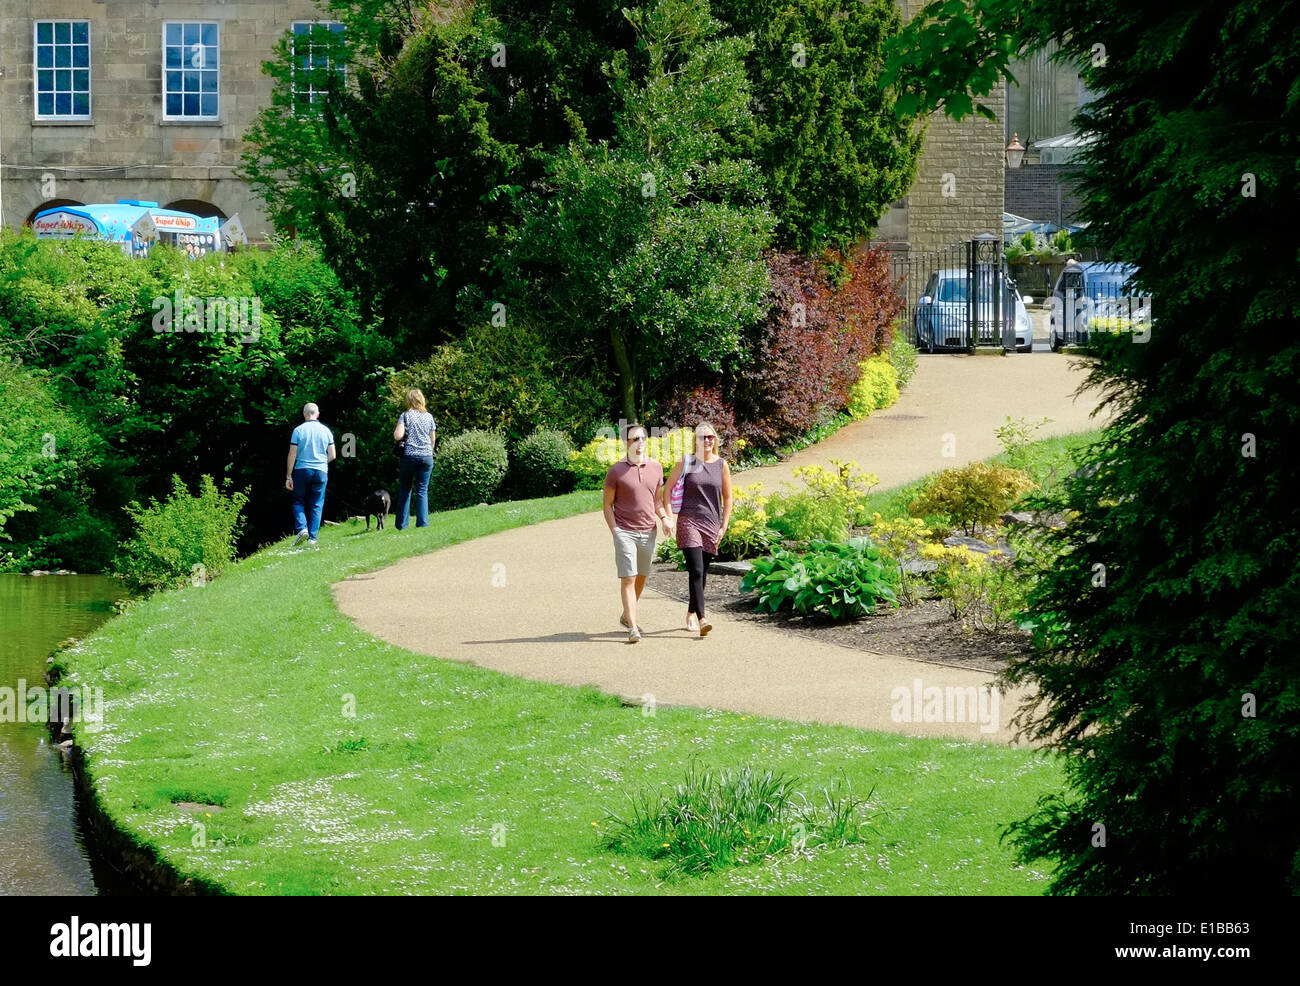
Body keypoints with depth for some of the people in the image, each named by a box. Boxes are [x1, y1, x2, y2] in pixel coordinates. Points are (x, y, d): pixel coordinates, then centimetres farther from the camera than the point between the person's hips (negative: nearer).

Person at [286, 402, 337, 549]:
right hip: (321, 471, 2)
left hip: (302, 471, -2)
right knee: (316, 505, 6)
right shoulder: (326, 431, 4)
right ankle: (312, 538, 1)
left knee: (299, 502, 11)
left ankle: (302, 528, -11)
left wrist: (288, 476, 1)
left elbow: (292, 455, -5)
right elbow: (333, 455, 6)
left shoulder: (298, 431, -4)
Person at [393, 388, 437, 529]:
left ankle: (402, 524, 8)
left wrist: (396, 430, 9)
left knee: (405, 490, 9)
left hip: (410, 455, -2)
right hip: (427, 456, 2)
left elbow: (398, 436, -12)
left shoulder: (405, 415, -4)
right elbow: (433, 439, 12)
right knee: (422, 490, 5)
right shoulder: (429, 417, 7)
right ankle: (423, 523, -3)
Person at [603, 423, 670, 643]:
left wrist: (664, 518, 2)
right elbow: (607, 504, 0)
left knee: (641, 577, 13)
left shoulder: (655, 467, 7)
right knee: (628, 578, -10)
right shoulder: (616, 470, -5)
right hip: (625, 532, -5)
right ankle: (632, 627, -13)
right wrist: (615, 531, -9)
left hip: (648, 532, 5)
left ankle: (626, 616, 32)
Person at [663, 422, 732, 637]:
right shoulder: (686, 462, 1)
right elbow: (668, 488, 6)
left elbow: (727, 498, 12)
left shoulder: (722, 465, 6)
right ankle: (702, 619, -23)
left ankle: (691, 615, 28)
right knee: (696, 571, -16)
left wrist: (724, 527, 6)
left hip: (711, 524, 3)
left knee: (702, 574, 10)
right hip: (689, 521, -3)